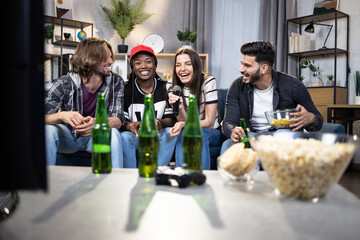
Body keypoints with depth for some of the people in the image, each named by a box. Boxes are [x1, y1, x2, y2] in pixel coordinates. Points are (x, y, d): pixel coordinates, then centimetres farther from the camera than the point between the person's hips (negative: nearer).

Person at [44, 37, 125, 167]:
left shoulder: (116, 82, -10)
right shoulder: (64, 84, -15)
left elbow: (118, 120, -17)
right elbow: (45, 118, -18)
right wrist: (61, 115, -43)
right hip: (68, 136, 0)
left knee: (112, 133, -31)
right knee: (47, 130, -29)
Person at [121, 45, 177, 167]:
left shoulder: (165, 88, 1)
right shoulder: (127, 89, -1)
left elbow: (171, 118, -3)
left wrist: (160, 123, -27)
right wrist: (130, 126, -29)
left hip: (158, 136, 1)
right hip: (136, 136, 0)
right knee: (125, 137, -31)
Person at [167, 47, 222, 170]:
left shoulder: (208, 81, -14)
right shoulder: (172, 86, -4)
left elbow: (209, 122, -15)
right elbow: (183, 121, -9)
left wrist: (183, 124, -31)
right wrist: (179, 108, -31)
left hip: (211, 133, -1)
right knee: (183, 133, -31)